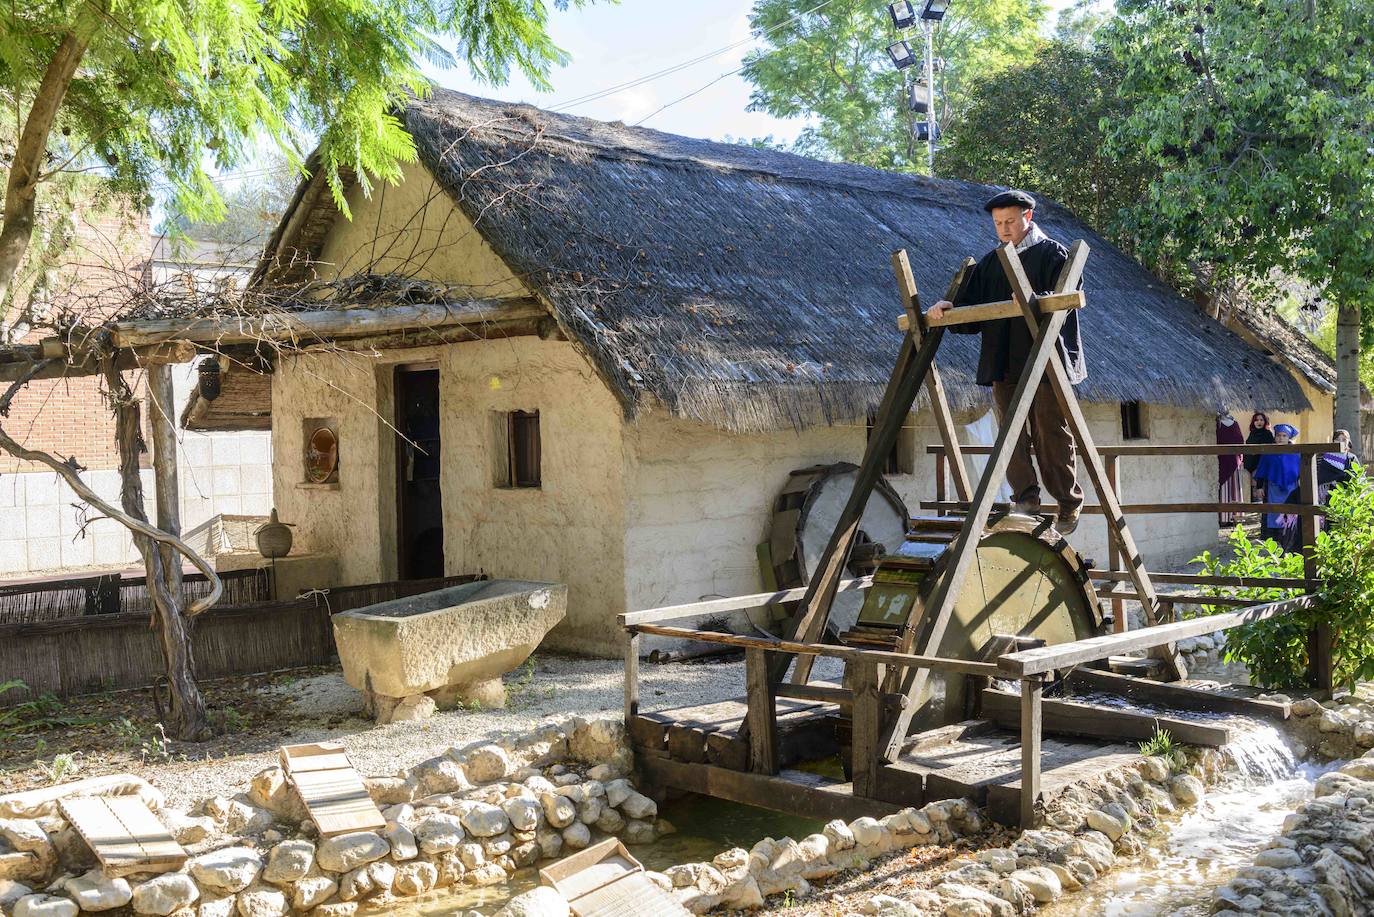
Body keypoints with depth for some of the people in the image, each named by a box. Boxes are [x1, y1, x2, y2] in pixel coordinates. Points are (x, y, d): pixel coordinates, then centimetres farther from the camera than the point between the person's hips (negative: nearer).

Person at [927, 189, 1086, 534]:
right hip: (1004, 363, 5)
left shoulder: (1053, 254, 3)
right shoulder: (990, 263, 19)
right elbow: (971, 312, 16)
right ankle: (1026, 497, 8)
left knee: (1051, 433, -3)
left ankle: (1069, 503, 8)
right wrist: (949, 310, -6)